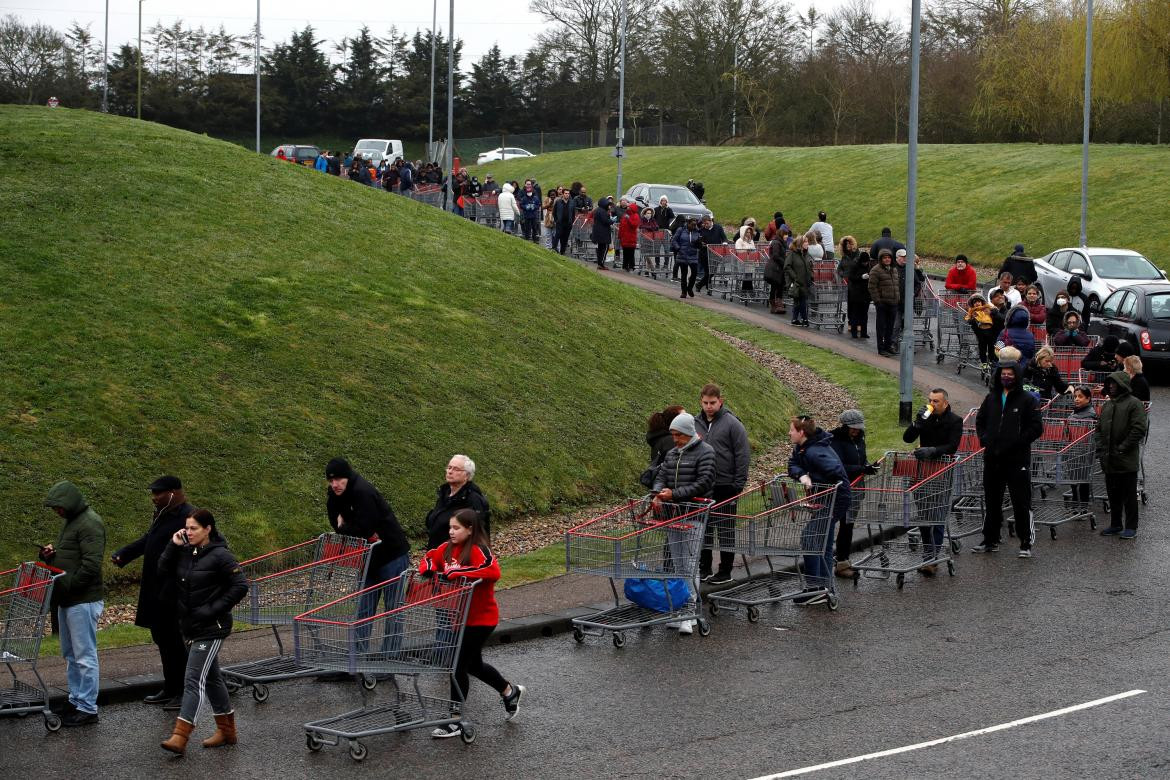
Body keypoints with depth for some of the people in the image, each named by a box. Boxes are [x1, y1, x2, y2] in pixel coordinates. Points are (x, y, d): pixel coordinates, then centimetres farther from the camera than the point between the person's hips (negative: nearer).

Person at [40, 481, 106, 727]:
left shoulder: (90, 524, -15)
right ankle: (76, 701, 23)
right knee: (71, 655, 15)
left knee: (85, 656, -5)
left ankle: (87, 709, -1)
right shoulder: (71, 522, 17)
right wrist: (50, 554, 5)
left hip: (83, 601, -10)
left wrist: (66, 586, -20)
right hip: (67, 600, 10)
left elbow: (91, 565, -22)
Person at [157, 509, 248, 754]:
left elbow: (240, 586, -15)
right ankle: (227, 731, 27)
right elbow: (163, 573, 0)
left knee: (194, 680, -13)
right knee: (211, 678, 16)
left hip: (211, 629, -8)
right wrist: (173, 546, -9)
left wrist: (214, 610, -17)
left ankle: (180, 737, -17)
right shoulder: (185, 552, 5)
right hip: (190, 626, 8)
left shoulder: (220, 556, -14)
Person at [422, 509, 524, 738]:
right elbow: (431, 557, 14)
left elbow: (493, 571, -38)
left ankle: (455, 720, 6)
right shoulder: (448, 548, 2)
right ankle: (510, 692, 44)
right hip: (459, 617, 9)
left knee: (459, 665, -5)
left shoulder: (478, 551, -22)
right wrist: (428, 569, -11)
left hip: (480, 619, -9)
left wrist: (457, 572, -37)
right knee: (473, 664, 22)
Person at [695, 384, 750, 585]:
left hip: (725, 486, -5)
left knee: (726, 529, 3)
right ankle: (704, 567, 19)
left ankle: (725, 571, 9)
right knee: (704, 527, 10)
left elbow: (743, 455, -9)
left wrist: (739, 484, -13)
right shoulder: (696, 424, 6)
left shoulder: (732, 424, -8)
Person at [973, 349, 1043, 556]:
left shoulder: (1026, 400, -4)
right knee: (991, 501, 13)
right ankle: (990, 540, 23)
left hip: (1017, 460, -5)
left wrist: (1017, 443, -13)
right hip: (992, 458, 5)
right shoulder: (991, 398, 11)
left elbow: (1036, 428, -7)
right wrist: (984, 439, 7)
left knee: (1021, 502, -4)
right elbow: (980, 420, 23)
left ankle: (1026, 543, 3)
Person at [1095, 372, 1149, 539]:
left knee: (1129, 495, 0)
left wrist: (1123, 448, -15)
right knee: (1113, 494, 13)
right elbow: (1100, 429, 20)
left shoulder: (1134, 404, -7)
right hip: (1109, 460, 7)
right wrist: (1100, 448, 6)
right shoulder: (1107, 405, 15)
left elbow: (1139, 429, -14)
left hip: (1127, 461, -7)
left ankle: (1131, 527, 6)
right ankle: (1115, 525, 22)